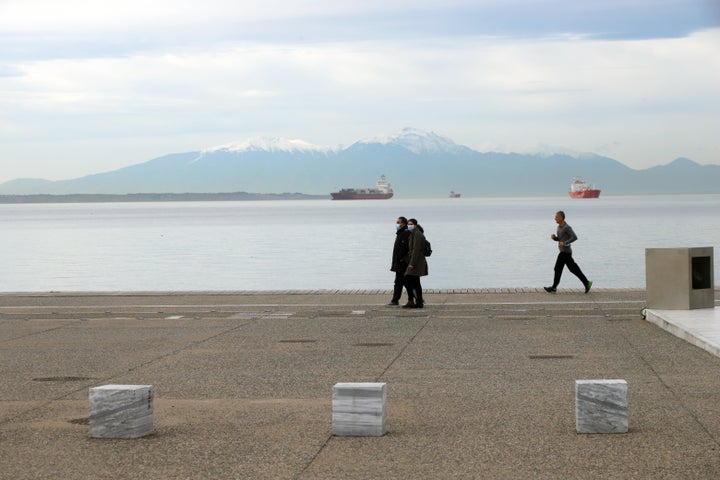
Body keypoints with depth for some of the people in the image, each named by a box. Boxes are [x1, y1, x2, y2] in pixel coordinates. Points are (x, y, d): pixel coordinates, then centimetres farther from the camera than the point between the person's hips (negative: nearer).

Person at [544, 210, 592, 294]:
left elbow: (574, 237, -21)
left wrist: (565, 243, -25)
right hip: (563, 251, 10)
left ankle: (554, 288, 0)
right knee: (573, 269, 10)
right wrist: (554, 237, 2)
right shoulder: (559, 227, 14)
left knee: (558, 269, -5)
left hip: (565, 252, -10)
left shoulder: (567, 227, -15)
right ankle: (586, 283, 13)